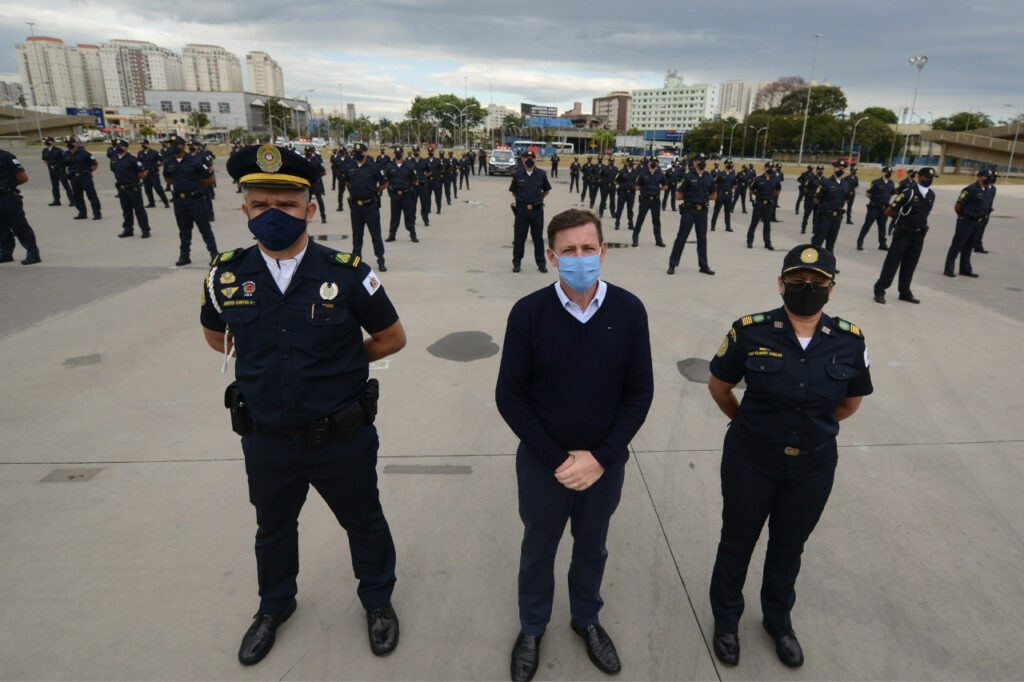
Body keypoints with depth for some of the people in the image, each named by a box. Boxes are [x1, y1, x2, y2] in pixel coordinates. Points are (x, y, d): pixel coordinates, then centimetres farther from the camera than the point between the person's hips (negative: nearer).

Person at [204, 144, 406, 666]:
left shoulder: (347, 274, -17)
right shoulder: (226, 276, -8)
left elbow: (392, 338, -5)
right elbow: (215, 335, 12)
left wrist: (339, 361, -3)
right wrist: (260, 358, 4)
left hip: (343, 440, -2)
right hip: (266, 442, 3)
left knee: (363, 523, 20)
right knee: (273, 529, 27)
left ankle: (377, 600, 49)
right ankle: (275, 605, 56)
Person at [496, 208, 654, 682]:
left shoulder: (629, 311, -13)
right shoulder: (529, 313, -18)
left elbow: (639, 393, -7)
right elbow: (510, 396, -12)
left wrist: (600, 457, -13)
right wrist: (555, 459, -15)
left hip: (606, 463, 2)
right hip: (542, 463, -1)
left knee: (592, 548, 24)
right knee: (538, 549, 21)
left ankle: (587, 619, 52)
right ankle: (532, 627, 48)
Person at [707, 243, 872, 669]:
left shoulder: (849, 341, -11)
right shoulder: (751, 332, -17)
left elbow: (851, 402, 7)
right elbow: (719, 387, -1)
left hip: (813, 466, 2)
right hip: (751, 462, -2)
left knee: (789, 546, 22)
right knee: (738, 541, 16)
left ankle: (779, 620, 49)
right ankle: (726, 618, 43)